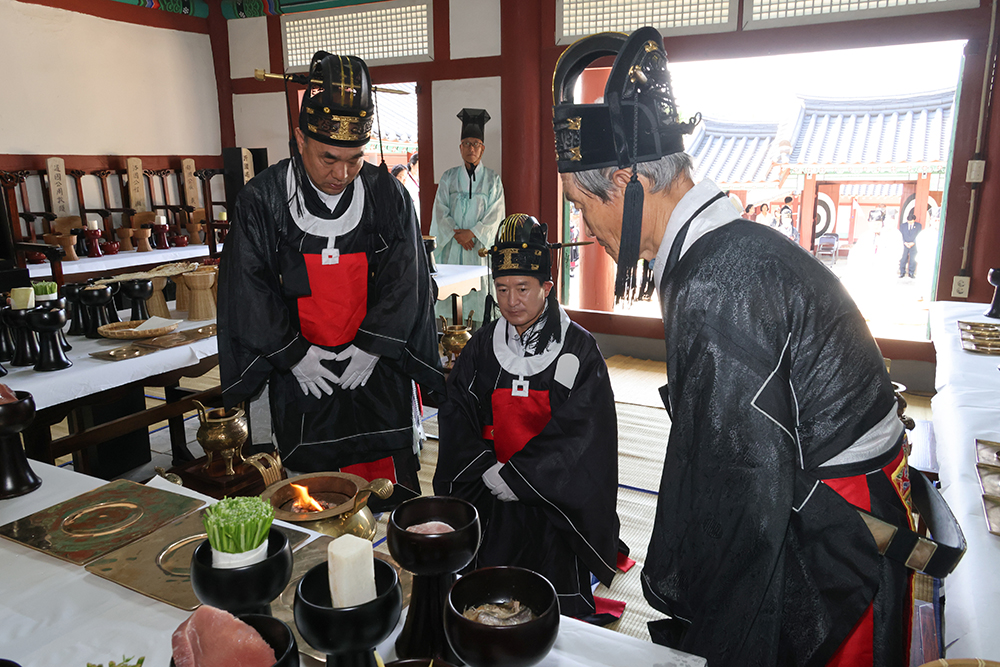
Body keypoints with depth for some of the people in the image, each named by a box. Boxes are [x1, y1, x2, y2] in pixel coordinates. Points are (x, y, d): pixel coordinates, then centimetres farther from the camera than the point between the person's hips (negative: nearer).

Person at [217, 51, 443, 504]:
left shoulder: (387, 195, -5)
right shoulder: (261, 200, -7)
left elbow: (404, 282, -3)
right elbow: (248, 290, -3)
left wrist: (371, 347, -9)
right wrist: (294, 354, -8)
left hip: (378, 372, 1)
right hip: (300, 379, 0)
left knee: (389, 499, 9)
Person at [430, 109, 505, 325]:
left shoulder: (492, 180, 7)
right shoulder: (448, 178, 10)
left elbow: (495, 215, -1)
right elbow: (441, 212, 4)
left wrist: (471, 232, -12)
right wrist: (457, 235, -10)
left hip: (480, 245, -1)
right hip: (452, 246, 1)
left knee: (478, 292, -7)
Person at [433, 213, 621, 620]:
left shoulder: (578, 349, -7)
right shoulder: (482, 348, 3)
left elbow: (577, 431, -12)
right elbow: (456, 421, 2)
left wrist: (516, 476, -15)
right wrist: (487, 473, -12)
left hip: (558, 496, -2)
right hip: (492, 496, 3)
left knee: (558, 608, 0)